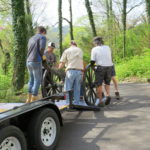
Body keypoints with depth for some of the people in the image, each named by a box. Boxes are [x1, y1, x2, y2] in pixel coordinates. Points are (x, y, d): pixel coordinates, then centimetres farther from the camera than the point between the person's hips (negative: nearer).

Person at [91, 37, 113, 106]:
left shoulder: (94, 49, -1)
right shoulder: (108, 47, 10)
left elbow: (92, 61, -7)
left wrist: (91, 65, 12)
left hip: (100, 67, -4)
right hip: (109, 67, 4)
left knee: (99, 85, 5)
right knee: (107, 83, 20)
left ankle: (100, 101, 7)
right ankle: (108, 95, -3)